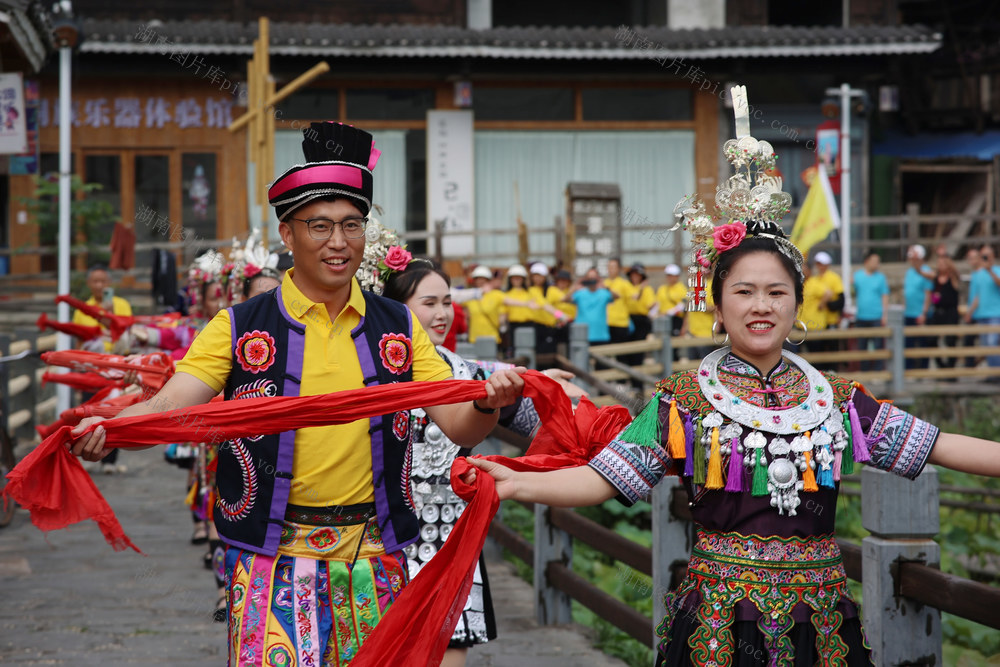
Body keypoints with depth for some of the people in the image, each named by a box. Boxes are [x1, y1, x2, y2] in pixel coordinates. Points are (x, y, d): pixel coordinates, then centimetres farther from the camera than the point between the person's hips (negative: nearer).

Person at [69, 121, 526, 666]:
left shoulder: (398, 328, 7)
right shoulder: (240, 329, 0)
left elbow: (460, 428, 4)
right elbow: (167, 408, -9)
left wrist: (488, 402, -19)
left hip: (372, 554, 2)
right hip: (273, 554, -2)